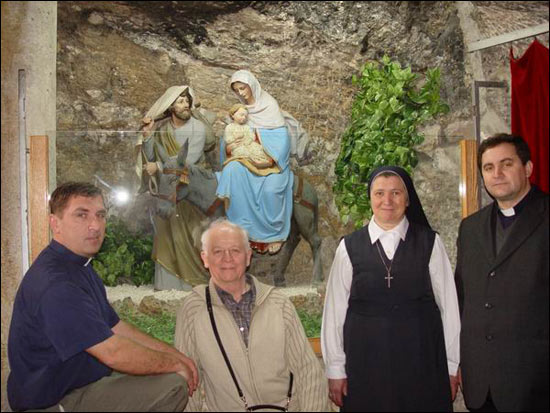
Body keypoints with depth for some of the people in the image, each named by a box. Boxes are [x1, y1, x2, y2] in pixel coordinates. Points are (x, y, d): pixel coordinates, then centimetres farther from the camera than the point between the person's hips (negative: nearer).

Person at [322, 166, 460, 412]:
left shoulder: (429, 242, -2)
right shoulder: (349, 248, -1)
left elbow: (448, 304, 0)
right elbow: (335, 309, 0)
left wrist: (451, 366, 1)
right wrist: (335, 370, 1)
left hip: (422, 360, 0)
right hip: (366, 362, 0)